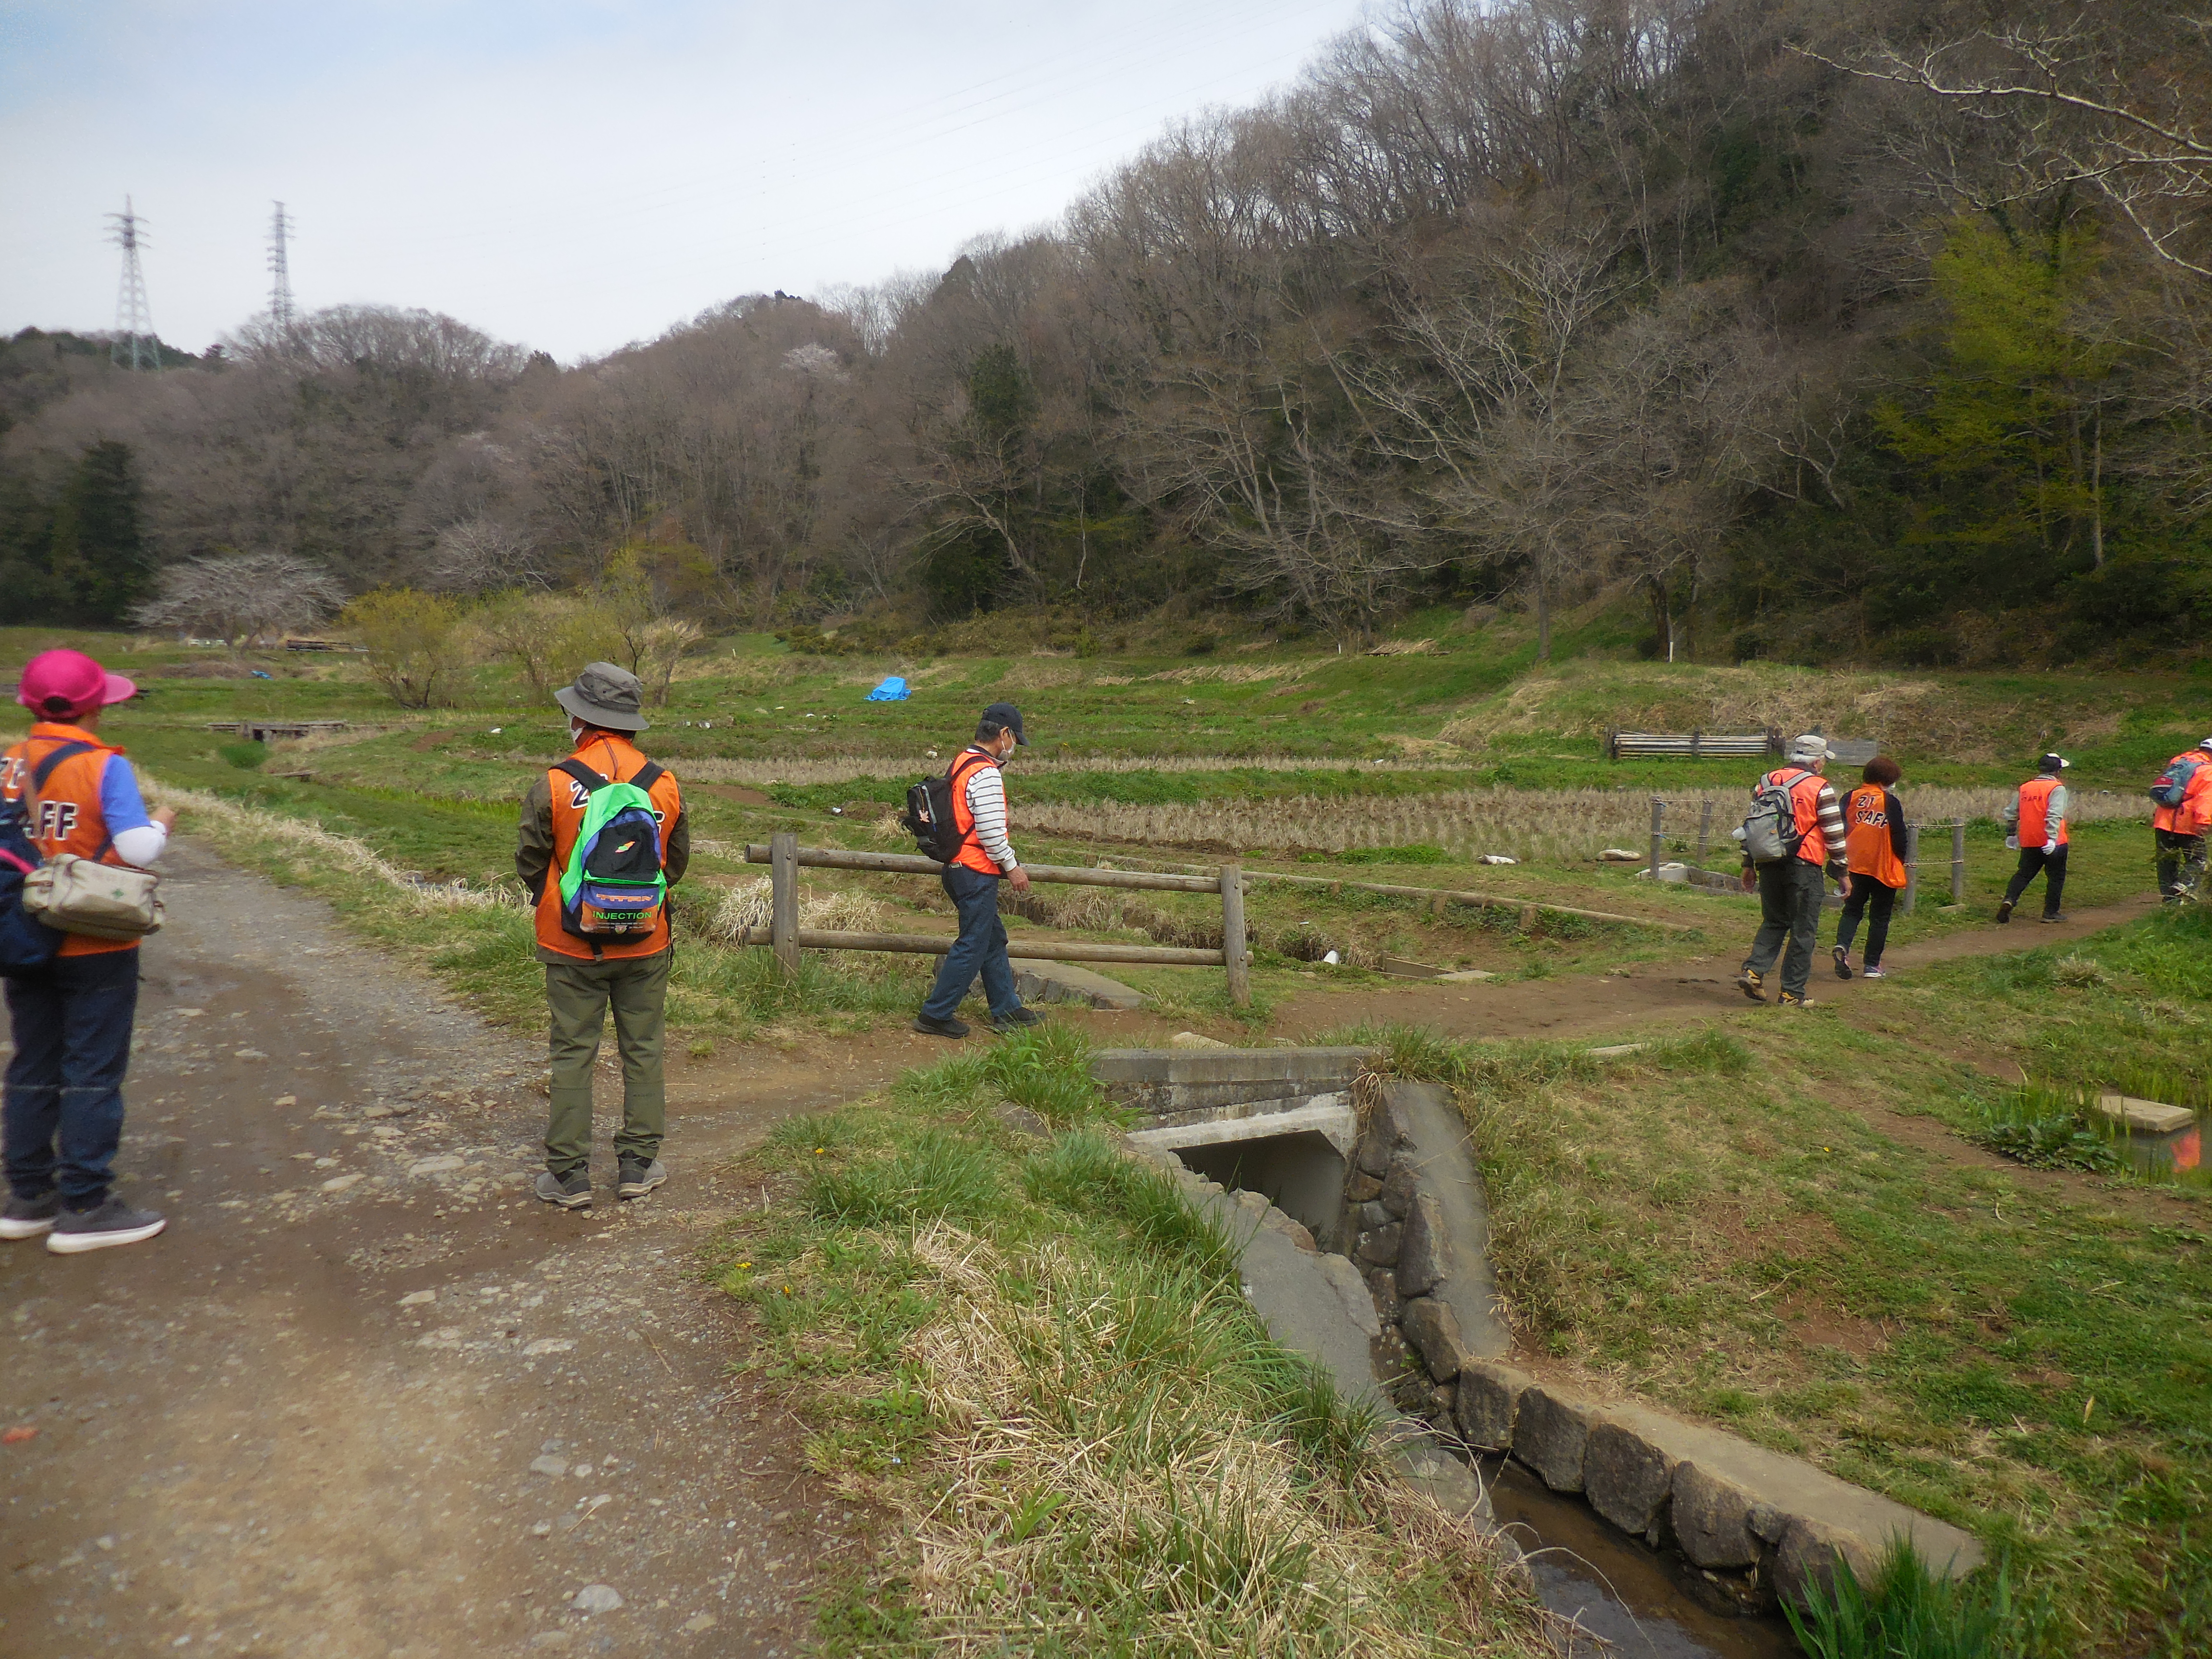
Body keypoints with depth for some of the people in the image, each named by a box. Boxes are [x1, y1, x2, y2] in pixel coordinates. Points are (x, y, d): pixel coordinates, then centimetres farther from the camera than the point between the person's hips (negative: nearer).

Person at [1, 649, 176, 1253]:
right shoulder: (105, 766, -14)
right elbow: (139, 850, -17)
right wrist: (161, 824, 2)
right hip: (96, 948, -5)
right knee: (93, 1074, 2)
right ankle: (84, 1207, 5)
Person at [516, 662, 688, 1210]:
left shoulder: (552, 787, -14)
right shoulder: (665, 785, -6)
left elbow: (530, 865, -3)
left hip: (571, 947, -2)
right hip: (646, 946, 2)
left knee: (572, 1055, 8)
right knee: (644, 1052, 13)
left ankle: (569, 1175, 15)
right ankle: (638, 1165, 20)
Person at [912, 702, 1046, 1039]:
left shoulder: (960, 764, 13)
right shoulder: (986, 774, -19)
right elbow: (992, 832, -21)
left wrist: (1008, 863, 19)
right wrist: (1012, 868, -8)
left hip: (958, 868, 10)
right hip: (976, 874, -10)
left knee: (994, 939, 18)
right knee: (972, 946, -1)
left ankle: (1006, 1009, 27)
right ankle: (935, 1015, 5)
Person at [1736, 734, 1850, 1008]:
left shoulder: (1768, 781, 8)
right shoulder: (1820, 788, -7)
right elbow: (1834, 833, -7)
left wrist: (1749, 865, 17)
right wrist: (1843, 872, 2)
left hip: (1770, 864, 5)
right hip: (1804, 867, -5)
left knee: (1773, 922, 18)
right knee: (1803, 931, 4)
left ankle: (1754, 971, -1)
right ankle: (1793, 993, 6)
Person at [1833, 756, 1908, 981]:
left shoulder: (1850, 798, 1)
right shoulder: (1890, 802, -8)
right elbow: (1899, 837, -7)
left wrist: (1841, 861, 12)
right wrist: (1900, 862, 10)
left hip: (1855, 867, 3)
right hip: (1883, 868, -3)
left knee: (1852, 911, 12)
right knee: (1879, 918, 9)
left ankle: (1842, 946, -14)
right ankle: (1872, 965, 11)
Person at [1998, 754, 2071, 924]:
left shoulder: (2024, 788, 9)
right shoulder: (2057, 788, -9)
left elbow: (2010, 813, 15)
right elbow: (2054, 815, -22)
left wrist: (2011, 834, 28)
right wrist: (2052, 838, -28)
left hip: (2029, 843, 5)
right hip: (2053, 844, -5)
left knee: (2024, 874, 12)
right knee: (2056, 877, 8)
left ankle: (2009, 900, -10)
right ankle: (2051, 912, 12)